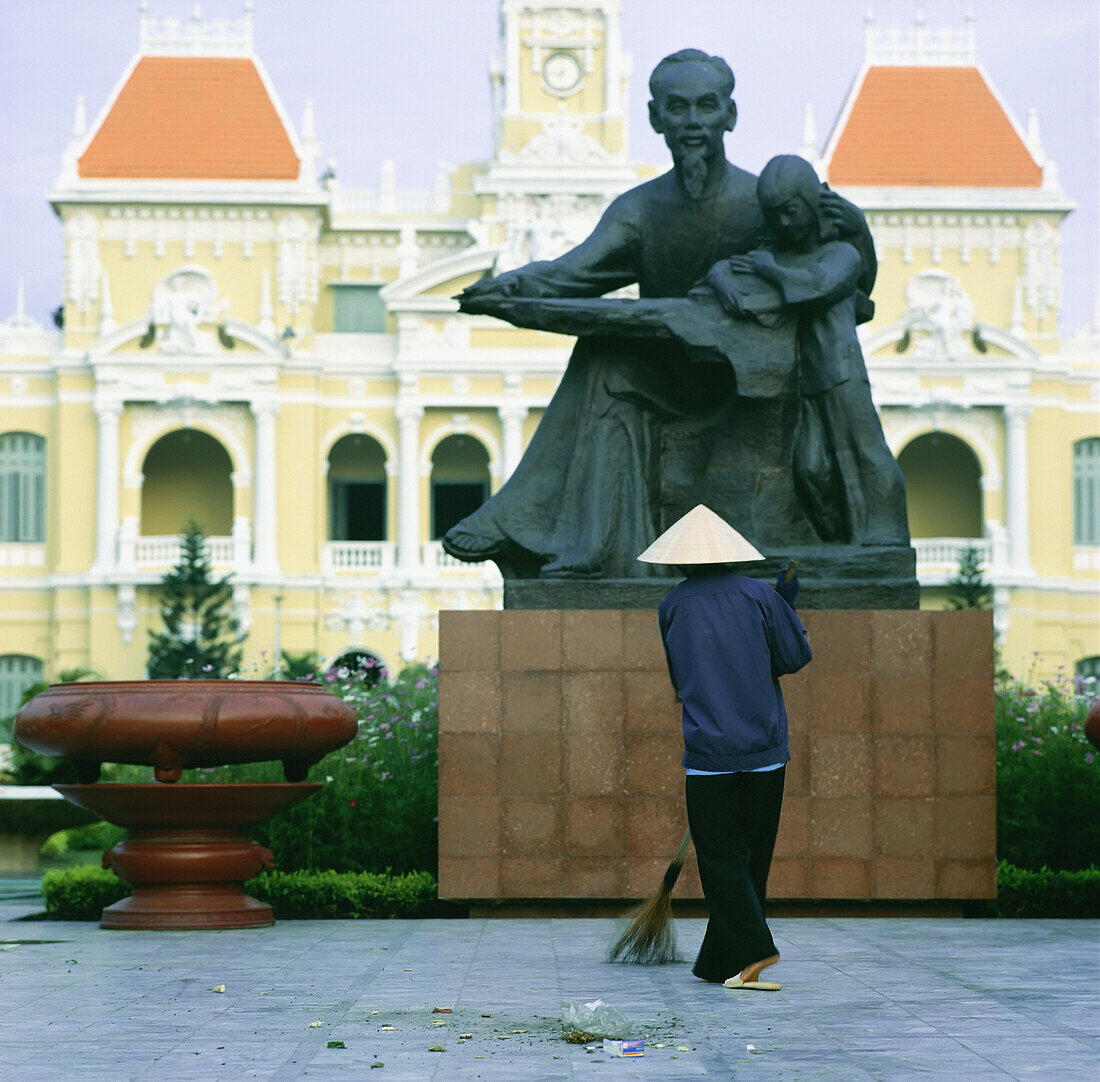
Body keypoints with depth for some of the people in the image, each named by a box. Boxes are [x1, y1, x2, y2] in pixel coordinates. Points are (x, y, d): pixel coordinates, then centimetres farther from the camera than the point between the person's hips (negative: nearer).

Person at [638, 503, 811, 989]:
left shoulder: (672, 606, 5)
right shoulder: (758, 594, 1)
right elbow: (795, 656, 0)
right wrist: (786, 605, 14)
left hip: (708, 749, -1)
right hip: (764, 748, 1)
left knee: (721, 857, 2)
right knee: (752, 855, 12)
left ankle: (751, 950, -15)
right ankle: (718, 961, 17)